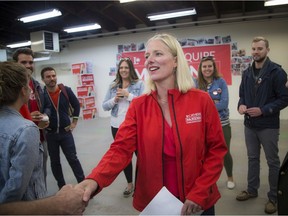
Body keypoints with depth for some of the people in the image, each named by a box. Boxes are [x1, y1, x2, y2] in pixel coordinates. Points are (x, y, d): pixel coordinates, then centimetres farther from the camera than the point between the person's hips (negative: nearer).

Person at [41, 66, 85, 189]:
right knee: (54, 161, 11)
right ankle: (62, 187, 26)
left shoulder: (66, 90, -6)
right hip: (49, 133, 0)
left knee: (73, 159, 4)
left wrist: (74, 122, 5)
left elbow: (76, 105, 7)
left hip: (66, 131, 0)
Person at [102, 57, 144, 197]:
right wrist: (115, 99, -11)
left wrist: (128, 95, -20)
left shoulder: (139, 84, -5)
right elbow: (104, 106, 7)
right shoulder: (113, 86, 8)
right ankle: (129, 183, 36)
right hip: (117, 126, 5)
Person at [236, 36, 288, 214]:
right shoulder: (247, 73, 8)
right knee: (253, 159, 17)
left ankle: (274, 197, 24)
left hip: (269, 126, -5)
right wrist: (241, 105, -8)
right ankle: (252, 190, 34)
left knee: (273, 162, 9)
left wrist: (263, 110, -20)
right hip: (249, 125, 5)